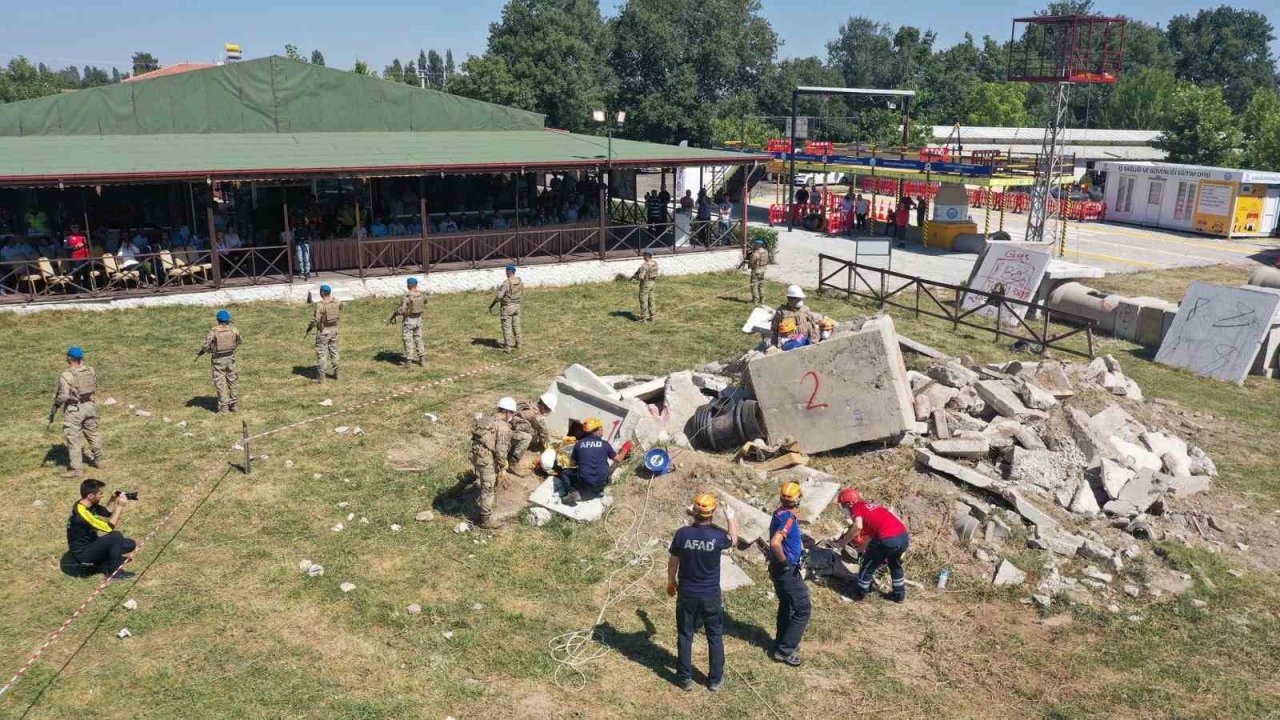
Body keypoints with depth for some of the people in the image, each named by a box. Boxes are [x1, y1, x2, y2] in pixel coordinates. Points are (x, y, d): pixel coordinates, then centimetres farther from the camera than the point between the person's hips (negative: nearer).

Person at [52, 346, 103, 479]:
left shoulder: (66, 375, -20)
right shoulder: (91, 371, 0)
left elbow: (63, 396, -20)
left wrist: (54, 408, -8)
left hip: (74, 410, -6)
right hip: (90, 406, 6)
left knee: (73, 439, 2)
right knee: (93, 434, 21)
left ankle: (77, 470, 4)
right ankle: (98, 461, 35)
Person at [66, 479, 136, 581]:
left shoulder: (89, 504, -3)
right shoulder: (81, 512, -30)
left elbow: (107, 513, 15)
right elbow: (109, 527, -29)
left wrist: (113, 501, -3)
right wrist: (120, 506, -23)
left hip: (91, 544, 9)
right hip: (83, 553, -9)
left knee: (130, 545, 2)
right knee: (115, 536, -28)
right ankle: (113, 572, -12)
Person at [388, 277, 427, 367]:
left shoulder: (406, 296, -20)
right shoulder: (421, 294, -2)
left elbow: (401, 310, -22)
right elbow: (424, 306, 14)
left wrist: (393, 316, -9)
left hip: (409, 320, -6)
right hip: (418, 319, 6)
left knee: (408, 340, 5)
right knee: (418, 339, 15)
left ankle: (408, 361, 12)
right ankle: (422, 359, 15)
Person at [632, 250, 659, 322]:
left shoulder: (644, 265, -26)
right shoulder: (655, 263, 0)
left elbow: (641, 277, -29)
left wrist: (634, 277, -10)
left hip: (645, 284, -8)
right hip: (652, 282, 8)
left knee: (643, 301, 2)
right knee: (650, 300, 15)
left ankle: (643, 318, 8)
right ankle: (651, 317, 21)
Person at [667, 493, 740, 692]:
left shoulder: (683, 533, -15)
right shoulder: (717, 535, -17)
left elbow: (673, 561, -2)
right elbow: (733, 540, 7)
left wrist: (671, 581, 15)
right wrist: (731, 518, 23)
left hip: (686, 594, 1)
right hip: (711, 595, -1)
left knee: (685, 636, 15)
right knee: (715, 637, 16)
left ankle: (685, 678, 23)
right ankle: (715, 679, 24)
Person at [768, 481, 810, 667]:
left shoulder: (779, 512, 3)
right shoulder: (789, 518, -25)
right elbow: (775, 543, -38)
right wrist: (784, 560, -23)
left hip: (777, 568, 9)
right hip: (787, 570, -9)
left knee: (786, 606, 23)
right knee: (803, 610, 0)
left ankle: (782, 642, 35)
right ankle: (785, 650, 3)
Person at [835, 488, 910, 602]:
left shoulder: (856, 507, 4)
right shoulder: (871, 505, 27)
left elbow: (858, 526, -16)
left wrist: (844, 541, -5)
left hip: (887, 540, -7)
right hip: (904, 537, 7)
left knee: (868, 566, 17)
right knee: (895, 565, 34)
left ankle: (860, 593, 33)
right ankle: (899, 594, 44)